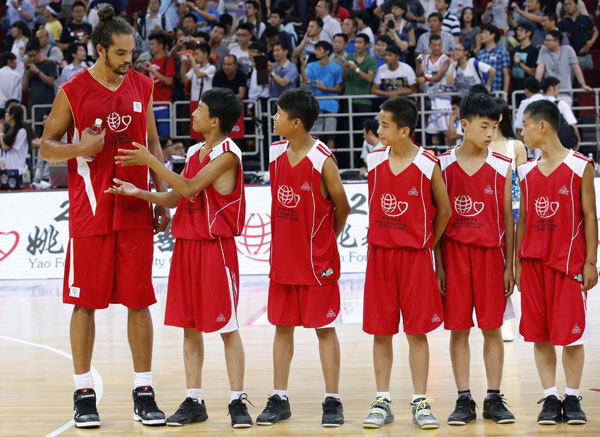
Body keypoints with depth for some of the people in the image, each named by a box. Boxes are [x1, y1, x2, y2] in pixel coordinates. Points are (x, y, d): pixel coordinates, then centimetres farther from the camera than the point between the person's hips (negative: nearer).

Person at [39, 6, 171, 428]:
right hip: (90, 212, -3)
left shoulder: (142, 86, 7)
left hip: (136, 211, 3)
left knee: (139, 301, 4)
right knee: (86, 302, 2)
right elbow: (47, 145, 3)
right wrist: (81, 148, -18)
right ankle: (84, 393, 11)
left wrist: (162, 198, 9)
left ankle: (143, 392, 11)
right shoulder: (73, 91, -4)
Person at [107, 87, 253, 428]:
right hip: (186, 246, 8)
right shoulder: (194, 152, 13)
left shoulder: (227, 154, -12)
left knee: (227, 326, -2)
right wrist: (139, 192, -1)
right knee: (190, 326, 8)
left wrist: (150, 160, -18)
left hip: (216, 247, -8)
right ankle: (194, 401, 14)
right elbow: (175, 198, 12)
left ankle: (238, 401, 4)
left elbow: (189, 188, -19)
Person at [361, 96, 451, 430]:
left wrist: (428, 243, 6)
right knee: (380, 331, 5)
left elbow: (443, 209, 3)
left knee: (417, 331, 1)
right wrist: (381, 239, 12)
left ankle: (420, 403, 8)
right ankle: (382, 402, 13)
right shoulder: (374, 161, 1)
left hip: (415, 255, -3)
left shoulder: (428, 165, -8)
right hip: (380, 253, 3)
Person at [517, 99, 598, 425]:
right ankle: (550, 399, 10)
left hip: (569, 261, -4)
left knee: (572, 334, 0)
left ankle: (572, 398, 11)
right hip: (534, 261, 4)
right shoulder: (527, 171, 9)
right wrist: (518, 262, 8)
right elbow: (523, 219, 13)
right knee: (539, 335, 3)